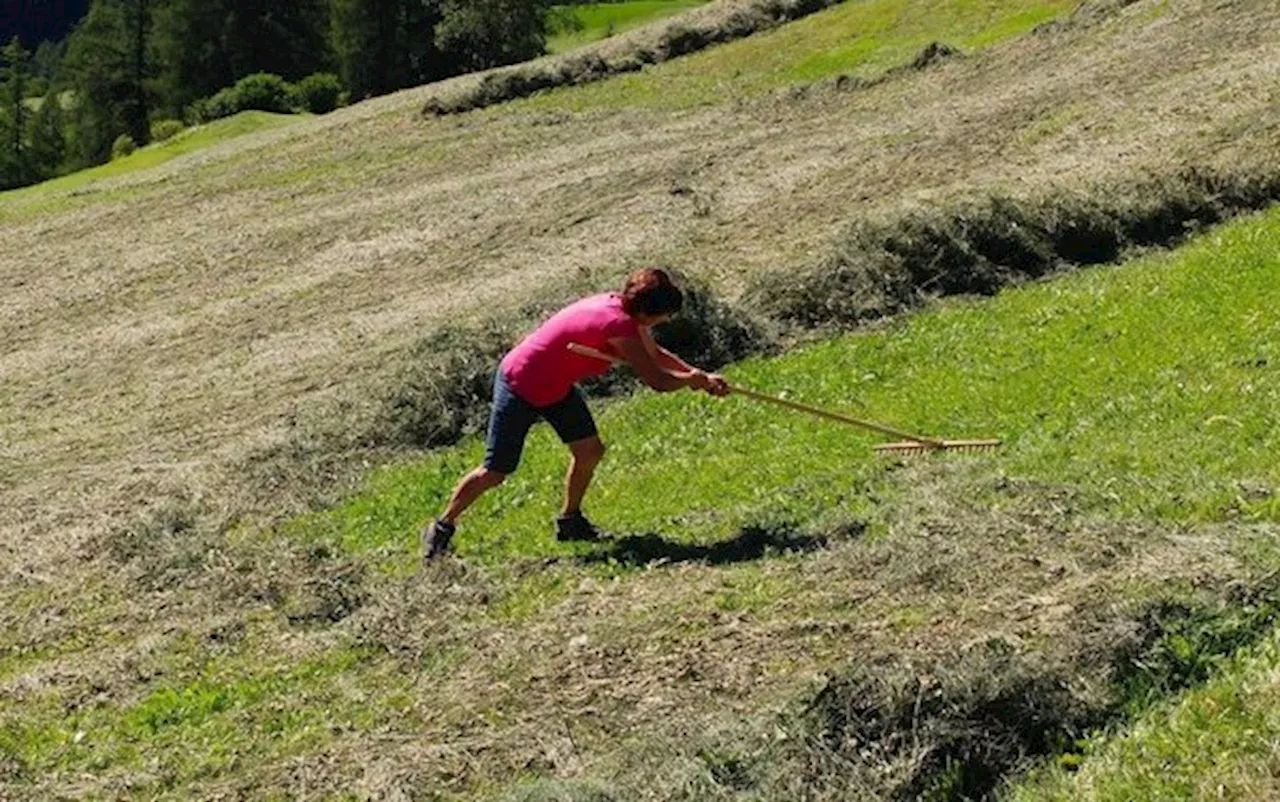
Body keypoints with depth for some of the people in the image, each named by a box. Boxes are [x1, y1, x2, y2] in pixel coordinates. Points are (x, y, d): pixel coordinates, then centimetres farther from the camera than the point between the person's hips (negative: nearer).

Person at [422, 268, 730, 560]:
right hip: (520, 387, -9)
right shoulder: (619, 325, -32)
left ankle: (570, 520, 22)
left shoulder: (623, 310, -4)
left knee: (590, 450, 3)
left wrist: (701, 375, 4)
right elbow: (657, 380, -29)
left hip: (556, 386, 9)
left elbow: (655, 354, 12)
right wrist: (692, 380, -10)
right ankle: (442, 527, 16)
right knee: (494, 473, -1)